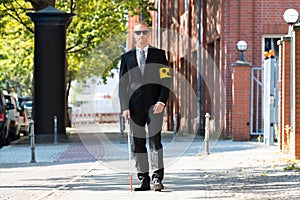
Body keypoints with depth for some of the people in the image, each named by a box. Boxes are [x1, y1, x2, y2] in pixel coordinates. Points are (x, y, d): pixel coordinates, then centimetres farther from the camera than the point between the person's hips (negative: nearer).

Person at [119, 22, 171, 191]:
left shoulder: (159, 54, 8)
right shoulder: (126, 57, 13)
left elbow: (166, 79, 3)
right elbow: (122, 84, 10)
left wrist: (162, 101, -9)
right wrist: (125, 107, 0)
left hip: (154, 105, -2)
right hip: (135, 106, 2)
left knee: (155, 141, -10)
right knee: (138, 144, 2)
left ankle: (157, 179, -11)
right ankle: (144, 180, 6)